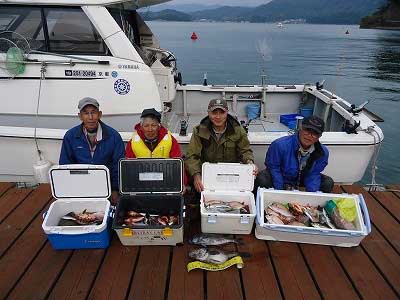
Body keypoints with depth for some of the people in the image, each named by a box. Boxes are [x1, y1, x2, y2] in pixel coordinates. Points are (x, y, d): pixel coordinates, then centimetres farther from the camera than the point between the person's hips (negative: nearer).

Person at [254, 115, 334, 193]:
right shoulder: (280, 145, -30)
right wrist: (280, 191, -21)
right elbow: (273, 167, -20)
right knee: (262, 180, -32)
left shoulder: (323, 153, -16)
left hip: (302, 179, 4)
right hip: (280, 177, -4)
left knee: (328, 183, -9)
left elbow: (313, 174, -8)